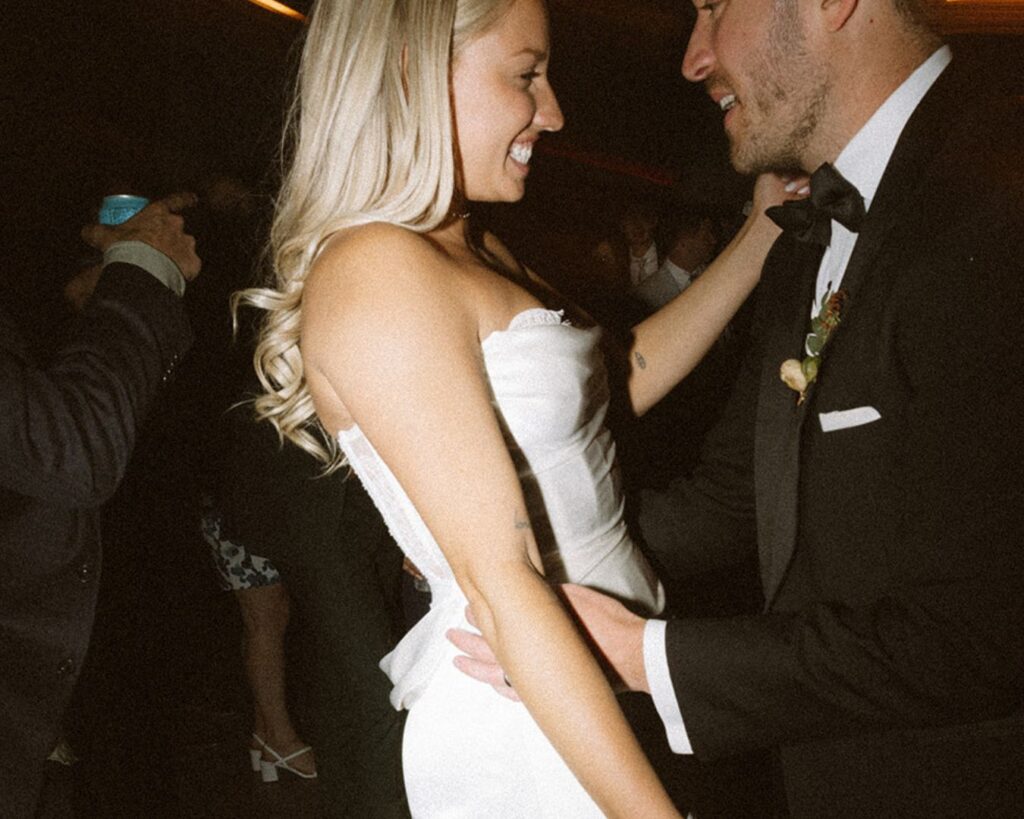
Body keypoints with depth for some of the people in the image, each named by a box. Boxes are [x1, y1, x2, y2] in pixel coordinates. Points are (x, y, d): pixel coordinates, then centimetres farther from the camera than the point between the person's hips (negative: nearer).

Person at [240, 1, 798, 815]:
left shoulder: (475, 249, 7)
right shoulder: (378, 269, -23)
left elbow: (617, 381, 11)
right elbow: (501, 583, -25)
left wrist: (764, 233, 10)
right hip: (526, 742, -8)